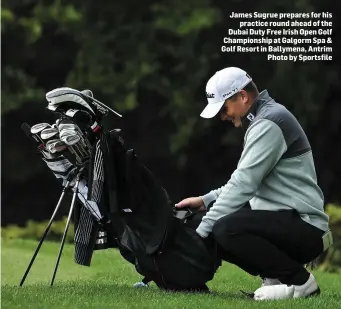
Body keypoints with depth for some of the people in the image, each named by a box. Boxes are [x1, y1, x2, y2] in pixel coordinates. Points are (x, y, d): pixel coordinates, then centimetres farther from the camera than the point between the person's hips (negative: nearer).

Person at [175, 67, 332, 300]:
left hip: (304, 227, -10)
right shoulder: (260, 121, 17)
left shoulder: (268, 123, -15)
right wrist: (205, 201, 10)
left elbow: (244, 184, -21)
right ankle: (278, 276, 9)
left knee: (226, 229, -28)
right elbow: (245, 181, 23)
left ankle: (299, 280, -13)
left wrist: (201, 232, -18)